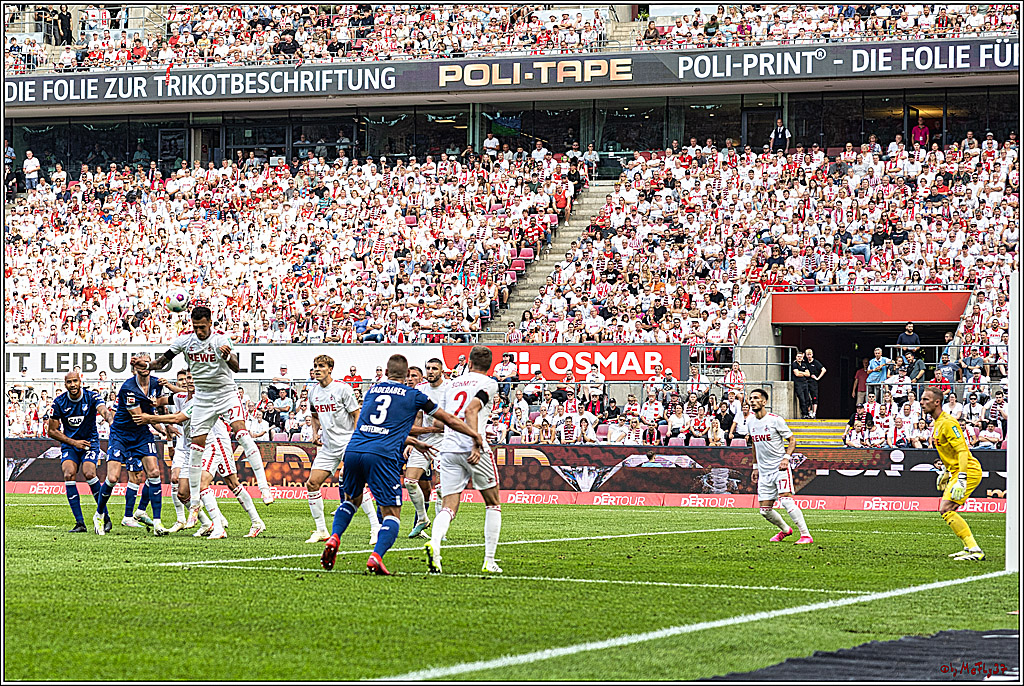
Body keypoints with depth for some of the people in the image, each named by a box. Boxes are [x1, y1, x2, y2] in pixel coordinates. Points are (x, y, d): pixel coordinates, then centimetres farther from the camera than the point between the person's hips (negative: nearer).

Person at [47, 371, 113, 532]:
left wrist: (111, 421, -54)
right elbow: (51, 431, 0)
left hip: (90, 442, -2)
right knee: (69, 475, -22)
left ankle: (105, 517, -10)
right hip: (69, 443, 2)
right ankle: (79, 523, -20)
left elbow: (105, 412, -29)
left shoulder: (91, 397, -10)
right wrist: (73, 442, -11)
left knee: (89, 473, -25)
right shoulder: (59, 402, -5)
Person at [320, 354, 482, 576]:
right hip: (382, 456, -4)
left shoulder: (372, 390, 22)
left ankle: (334, 538, 6)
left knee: (352, 499, 29)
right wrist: (475, 436, 31)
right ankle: (377, 556, -21)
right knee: (392, 514, 3)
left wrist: (413, 442, 45)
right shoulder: (413, 396, 9)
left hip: (353, 450, 4)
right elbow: (448, 420, 18)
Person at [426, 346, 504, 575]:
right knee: (493, 504, 13)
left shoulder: (451, 385, 19)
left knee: (449, 507, 1)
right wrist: (476, 444, -22)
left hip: (448, 449, 4)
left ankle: (434, 542, -31)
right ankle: (489, 561, 7)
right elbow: (471, 410, -15)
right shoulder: (489, 384, 2)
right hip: (472, 449, -4)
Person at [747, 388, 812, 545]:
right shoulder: (750, 421, 9)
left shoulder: (775, 420, -9)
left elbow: (792, 440, -3)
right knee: (765, 511, 4)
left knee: (785, 499, -23)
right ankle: (785, 530, 32)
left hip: (780, 468, -6)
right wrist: (755, 467, 21)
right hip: (764, 472, 6)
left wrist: (786, 458, -18)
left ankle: (805, 535, -20)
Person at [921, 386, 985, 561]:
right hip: (955, 471, 11)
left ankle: (975, 550, -20)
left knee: (946, 510, -18)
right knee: (946, 511, 14)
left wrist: (961, 479, -30)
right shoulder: (936, 424, 14)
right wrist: (945, 472, 30)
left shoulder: (947, 423, -18)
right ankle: (969, 548, 19)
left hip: (969, 470, -11)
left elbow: (962, 451, -24)